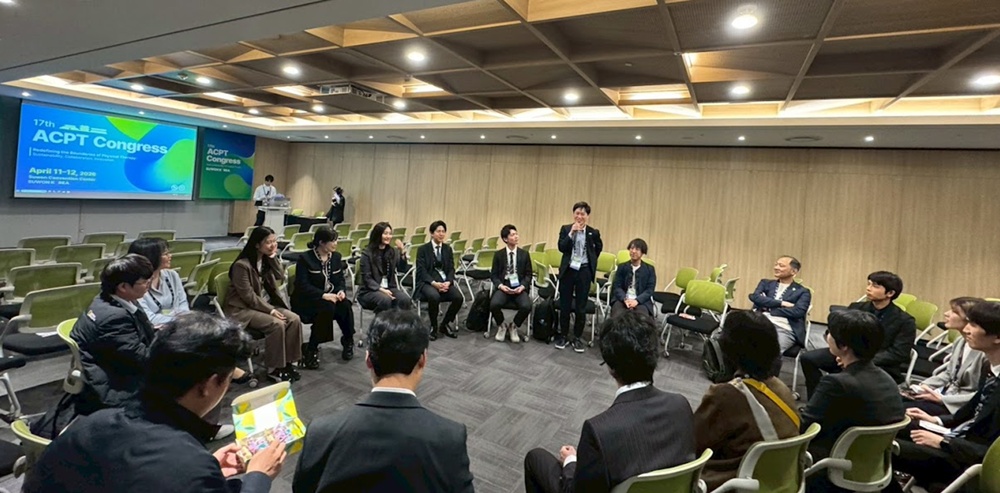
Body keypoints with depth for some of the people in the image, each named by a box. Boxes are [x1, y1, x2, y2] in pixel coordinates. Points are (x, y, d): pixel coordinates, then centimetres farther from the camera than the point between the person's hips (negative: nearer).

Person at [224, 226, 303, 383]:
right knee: (276, 324, -30)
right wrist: (270, 310, -21)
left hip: (265, 303, 7)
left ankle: (287, 362, -8)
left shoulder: (266, 259, 4)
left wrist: (273, 257, -10)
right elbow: (248, 296, -20)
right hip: (243, 308, -7)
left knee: (294, 319, -16)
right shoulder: (242, 265, -19)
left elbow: (280, 277, -2)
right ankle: (274, 369, -15)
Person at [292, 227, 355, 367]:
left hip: (330, 296, 5)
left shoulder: (336, 256, 6)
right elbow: (302, 286, -18)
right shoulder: (305, 258, -11)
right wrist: (323, 295, -29)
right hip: (306, 300, -5)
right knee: (327, 307, -35)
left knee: (345, 305, -27)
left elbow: (341, 280, 9)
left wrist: (341, 291, -14)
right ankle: (310, 349, -23)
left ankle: (348, 340, -4)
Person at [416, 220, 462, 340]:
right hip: (427, 282, -4)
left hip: (444, 281, 4)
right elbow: (421, 271, -8)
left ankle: (445, 324, 0)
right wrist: (434, 283, -23)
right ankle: (433, 326, -11)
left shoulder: (448, 249, 12)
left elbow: (451, 269, 7)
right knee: (434, 296, -37)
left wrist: (448, 282, -15)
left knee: (458, 297, -25)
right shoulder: (422, 249, -1)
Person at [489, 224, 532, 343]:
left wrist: (522, 286, -13)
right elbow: (493, 275, 5)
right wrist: (500, 285, -15)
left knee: (526, 306, -30)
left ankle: (514, 327, 3)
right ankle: (501, 326, 3)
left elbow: (528, 274, 6)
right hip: (503, 287, 0)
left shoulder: (524, 254, 7)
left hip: (520, 287, 1)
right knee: (494, 304, -32)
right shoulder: (498, 254, 5)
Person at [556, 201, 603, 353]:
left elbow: (598, 249, 18)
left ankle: (577, 337, 19)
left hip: (584, 271, 0)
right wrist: (571, 233, -18)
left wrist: (590, 260, 12)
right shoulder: (565, 229, 0)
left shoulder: (594, 233, 1)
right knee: (564, 305, 7)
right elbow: (561, 248, -13)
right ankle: (563, 335, 21)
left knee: (581, 307, 5)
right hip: (568, 270, 0)